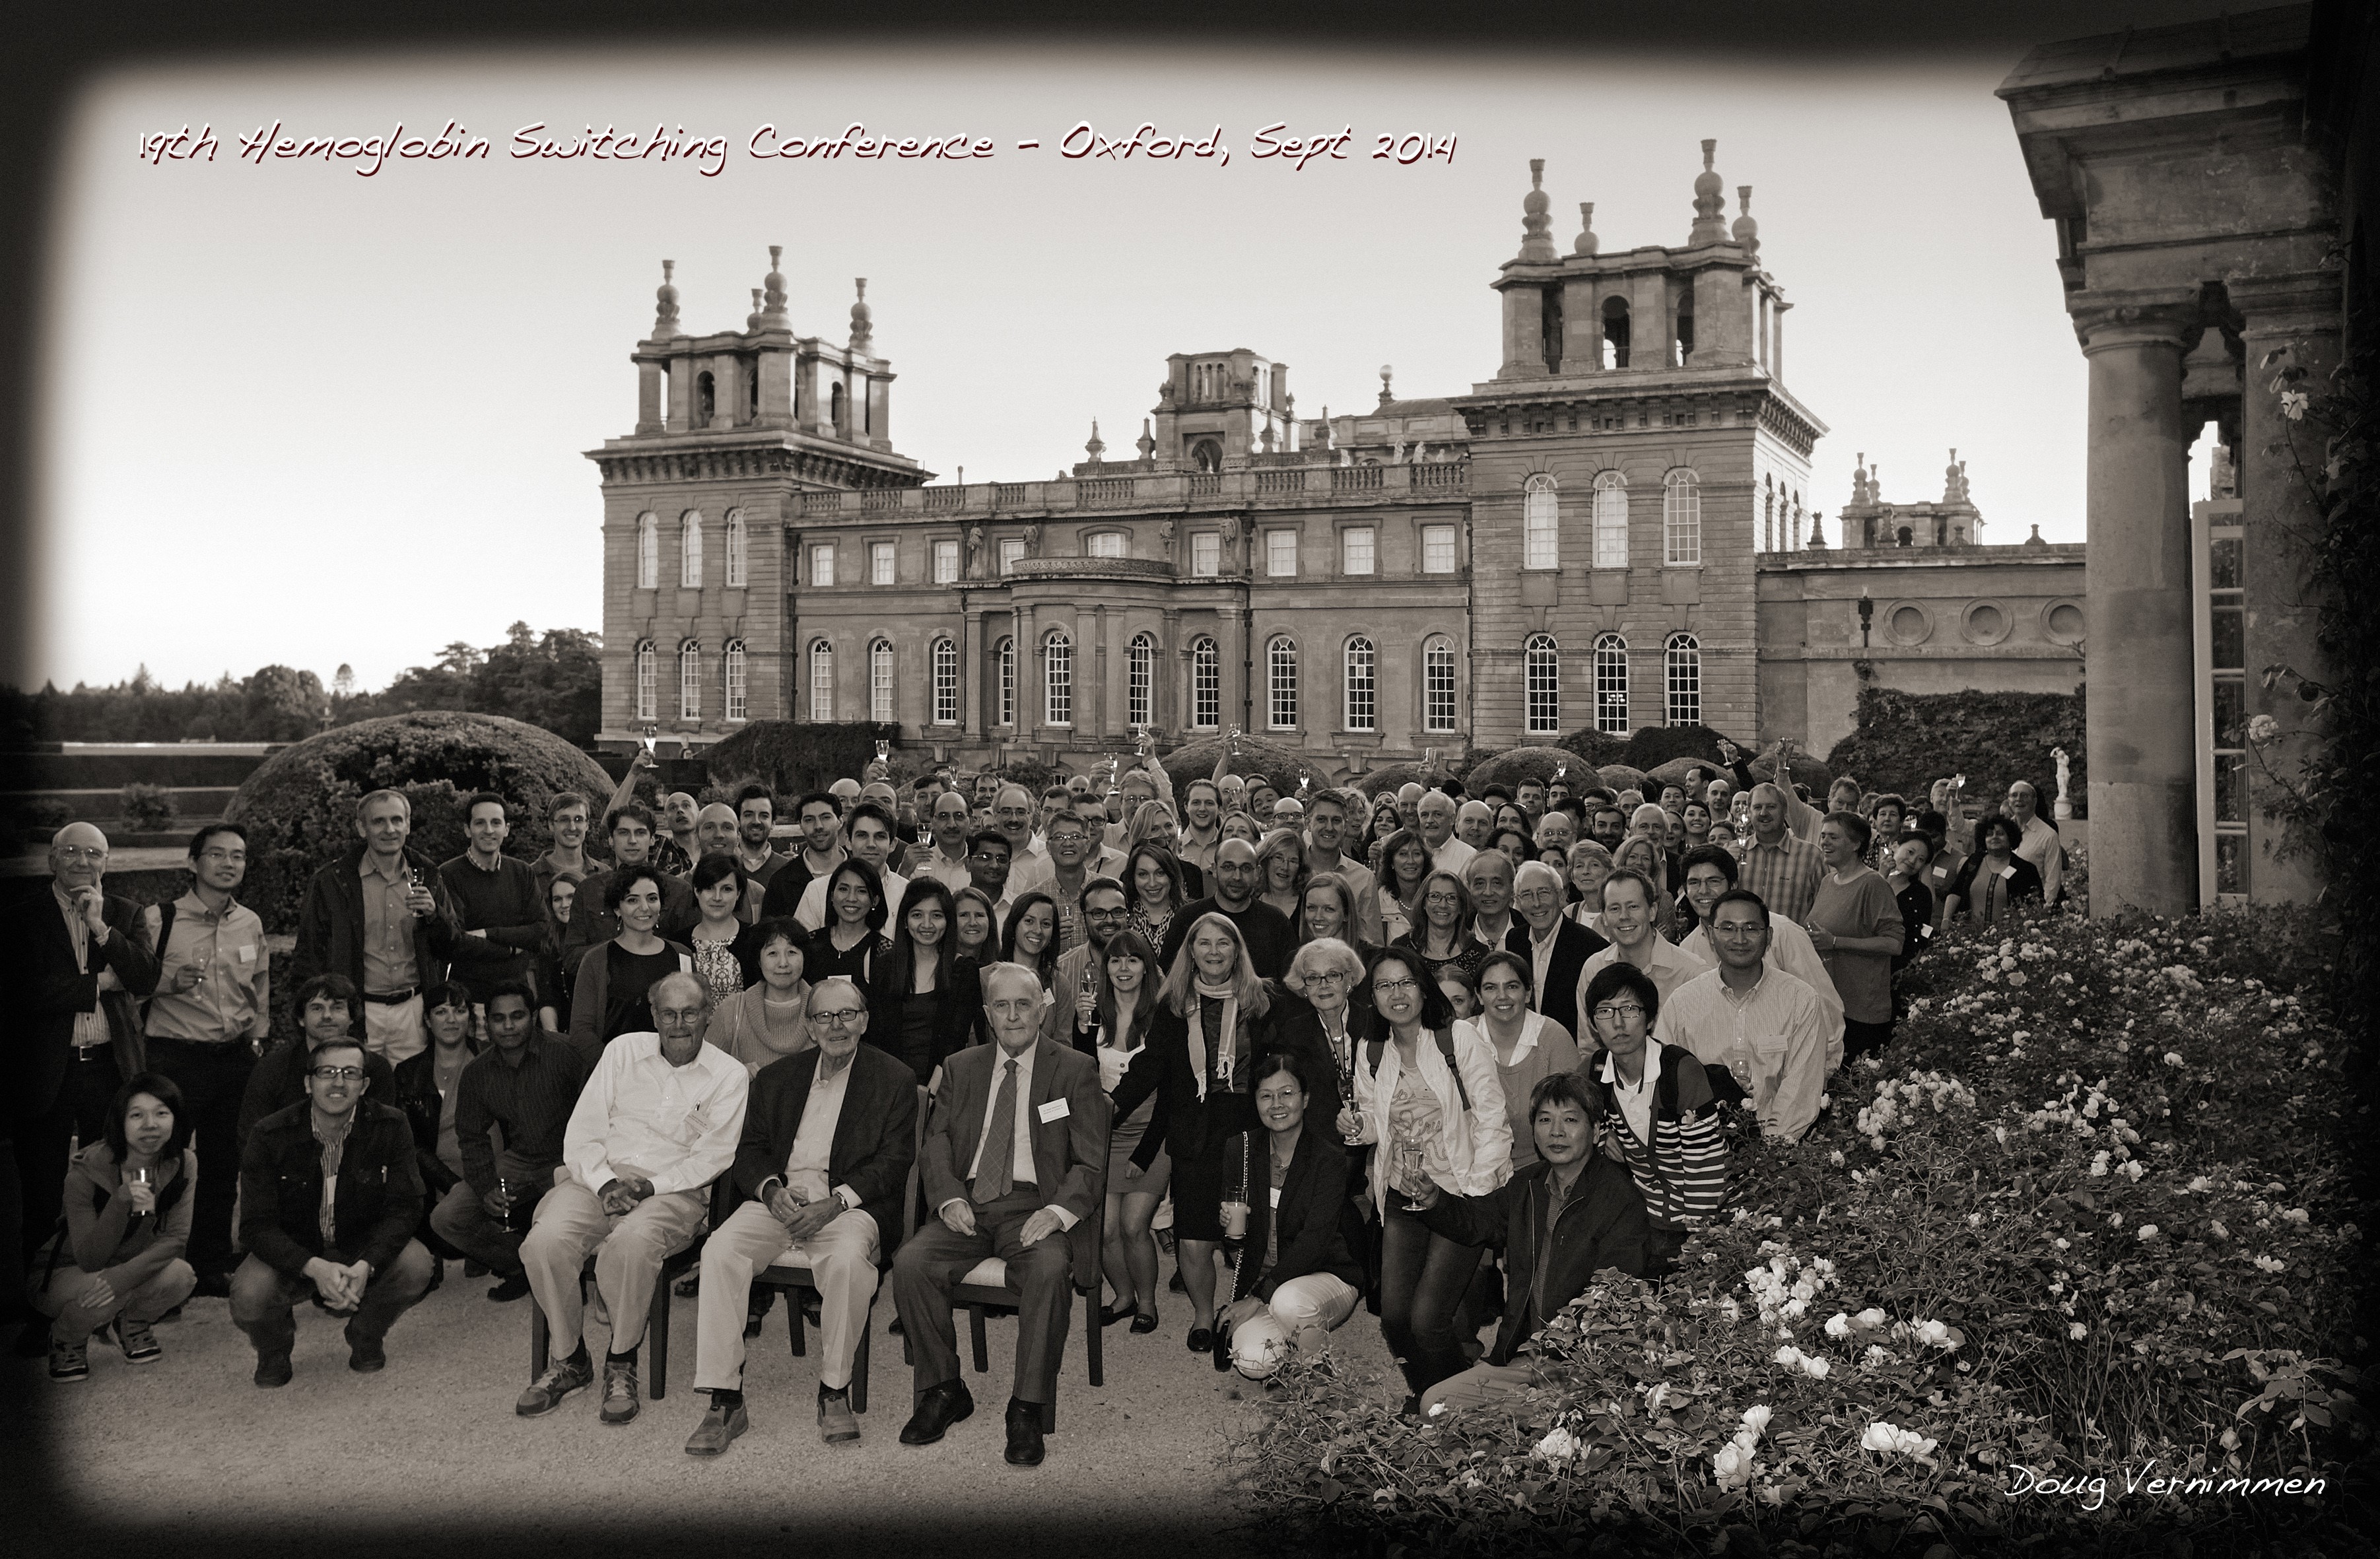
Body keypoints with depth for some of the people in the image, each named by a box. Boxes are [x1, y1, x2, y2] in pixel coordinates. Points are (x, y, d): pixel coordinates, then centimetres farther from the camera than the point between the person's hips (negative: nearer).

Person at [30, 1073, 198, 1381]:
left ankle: (131, 1322, 6)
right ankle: (66, 1339, 1)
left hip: (133, 1268, 3)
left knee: (180, 1276, -28)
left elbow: (176, 1237, -18)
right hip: (65, 1272, -3)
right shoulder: (86, 1170, -25)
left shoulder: (182, 1164, -15)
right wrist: (121, 1202, -44)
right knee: (96, 1296, -36)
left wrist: (125, 1275, -36)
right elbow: (89, 1259, -26)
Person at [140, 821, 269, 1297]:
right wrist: (171, 981, -19)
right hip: (175, 1058, -4)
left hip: (236, 1058, 4)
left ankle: (212, 1264, 22)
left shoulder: (250, 924, 8)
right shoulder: (159, 919, -6)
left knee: (223, 1165, 10)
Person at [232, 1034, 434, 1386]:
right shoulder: (270, 1136, -15)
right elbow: (256, 1225, -17)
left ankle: (367, 1337, 6)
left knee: (414, 1266, -29)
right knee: (249, 1298, -31)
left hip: (365, 1248, 1)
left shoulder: (391, 1126, -14)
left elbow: (404, 1209, -15)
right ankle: (274, 1348, 9)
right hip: (292, 1253, 0)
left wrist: (364, 1266, -33)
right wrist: (314, 1266, -34)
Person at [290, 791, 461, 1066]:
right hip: (356, 1012, -2)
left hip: (414, 1010, 2)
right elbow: (309, 953, 2)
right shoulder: (331, 883, -1)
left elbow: (454, 948, 11)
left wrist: (434, 915, -8)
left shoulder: (426, 876, 9)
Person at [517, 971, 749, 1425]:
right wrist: (605, 1182, -10)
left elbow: (713, 1157, -3)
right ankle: (570, 1358, -5)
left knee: (629, 1244, -36)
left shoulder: (729, 1076, 5)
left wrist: (649, 1186, -16)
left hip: (674, 1191, -3)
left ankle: (621, 1363, -13)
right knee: (545, 1241, -27)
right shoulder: (623, 1051, 13)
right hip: (599, 1178, 3)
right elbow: (582, 1132, 8)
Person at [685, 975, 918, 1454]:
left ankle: (835, 1392, -16)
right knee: (720, 1249, -26)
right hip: (777, 1198, 3)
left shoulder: (894, 1081, 8)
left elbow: (894, 1162, -1)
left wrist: (834, 1203, -16)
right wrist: (771, 1190, -9)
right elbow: (749, 1151, 14)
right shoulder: (776, 1077, 20)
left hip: (849, 1204, -3)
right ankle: (724, 1401, -22)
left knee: (848, 1258, -36)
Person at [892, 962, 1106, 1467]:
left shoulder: (1077, 1071, 6)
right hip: (968, 1205, 3)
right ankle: (943, 1391, -6)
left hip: (1034, 1207, -3)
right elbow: (936, 1144, 9)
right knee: (910, 1263, -24)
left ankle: (1027, 1410, -21)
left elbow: (1092, 1161, 0)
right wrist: (949, 1198, -12)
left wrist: (1058, 1210, -19)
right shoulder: (960, 1068, 16)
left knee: (1049, 1269, -34)